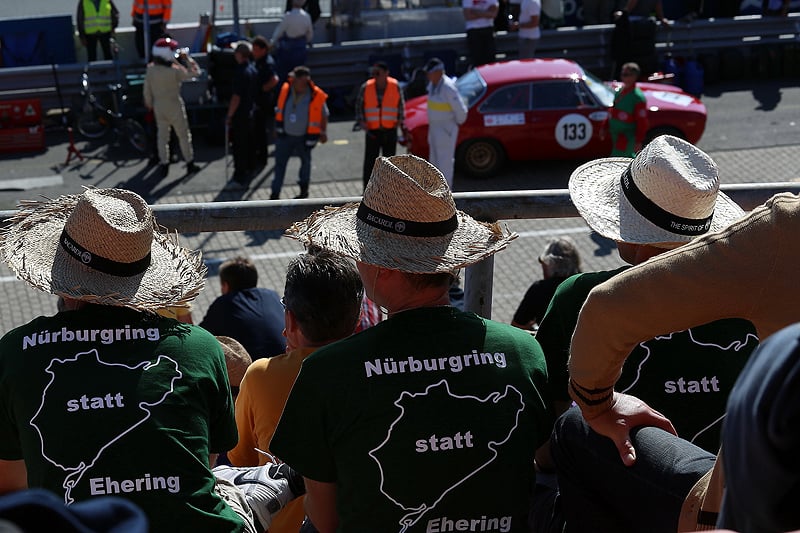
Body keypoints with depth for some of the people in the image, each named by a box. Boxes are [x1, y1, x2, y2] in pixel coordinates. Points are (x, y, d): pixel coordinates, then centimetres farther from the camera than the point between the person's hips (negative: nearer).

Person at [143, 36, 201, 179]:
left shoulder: (150, 69, -7)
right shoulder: (175, 70, -21)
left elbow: (147, 89, 1)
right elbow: (195, 72, -13)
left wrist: (149, 103, 15)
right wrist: (187, 58, -5)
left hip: (158, 106, 4)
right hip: (174, 106, -4)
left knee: (162, 135, 13)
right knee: (183, 135, 10)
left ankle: (164, 165, 14)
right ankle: (190, 163, 18)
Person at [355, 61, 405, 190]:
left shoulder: (395, 86, -3)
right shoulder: (366, 87, -4)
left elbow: (401, 104, 10)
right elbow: (359, 105, 6)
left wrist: (400, 120, 0)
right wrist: (361, 121, -5)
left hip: (390, 131, 1)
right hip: (372, 131, -1)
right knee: (370, 162, -2)